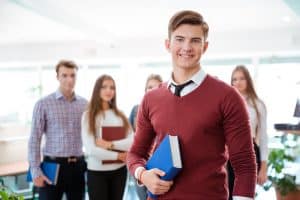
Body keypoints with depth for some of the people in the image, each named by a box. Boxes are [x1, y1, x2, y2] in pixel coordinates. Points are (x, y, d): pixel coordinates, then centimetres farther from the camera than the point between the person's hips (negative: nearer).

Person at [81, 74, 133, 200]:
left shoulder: (120, 115, 6)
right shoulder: (88, 115, -5)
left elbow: (132, 142, -5)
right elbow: (91, 149, -14)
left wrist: (111, 144, -17)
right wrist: (117, 155, -9)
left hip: (119, 171, 4)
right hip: (97, 172, -3)